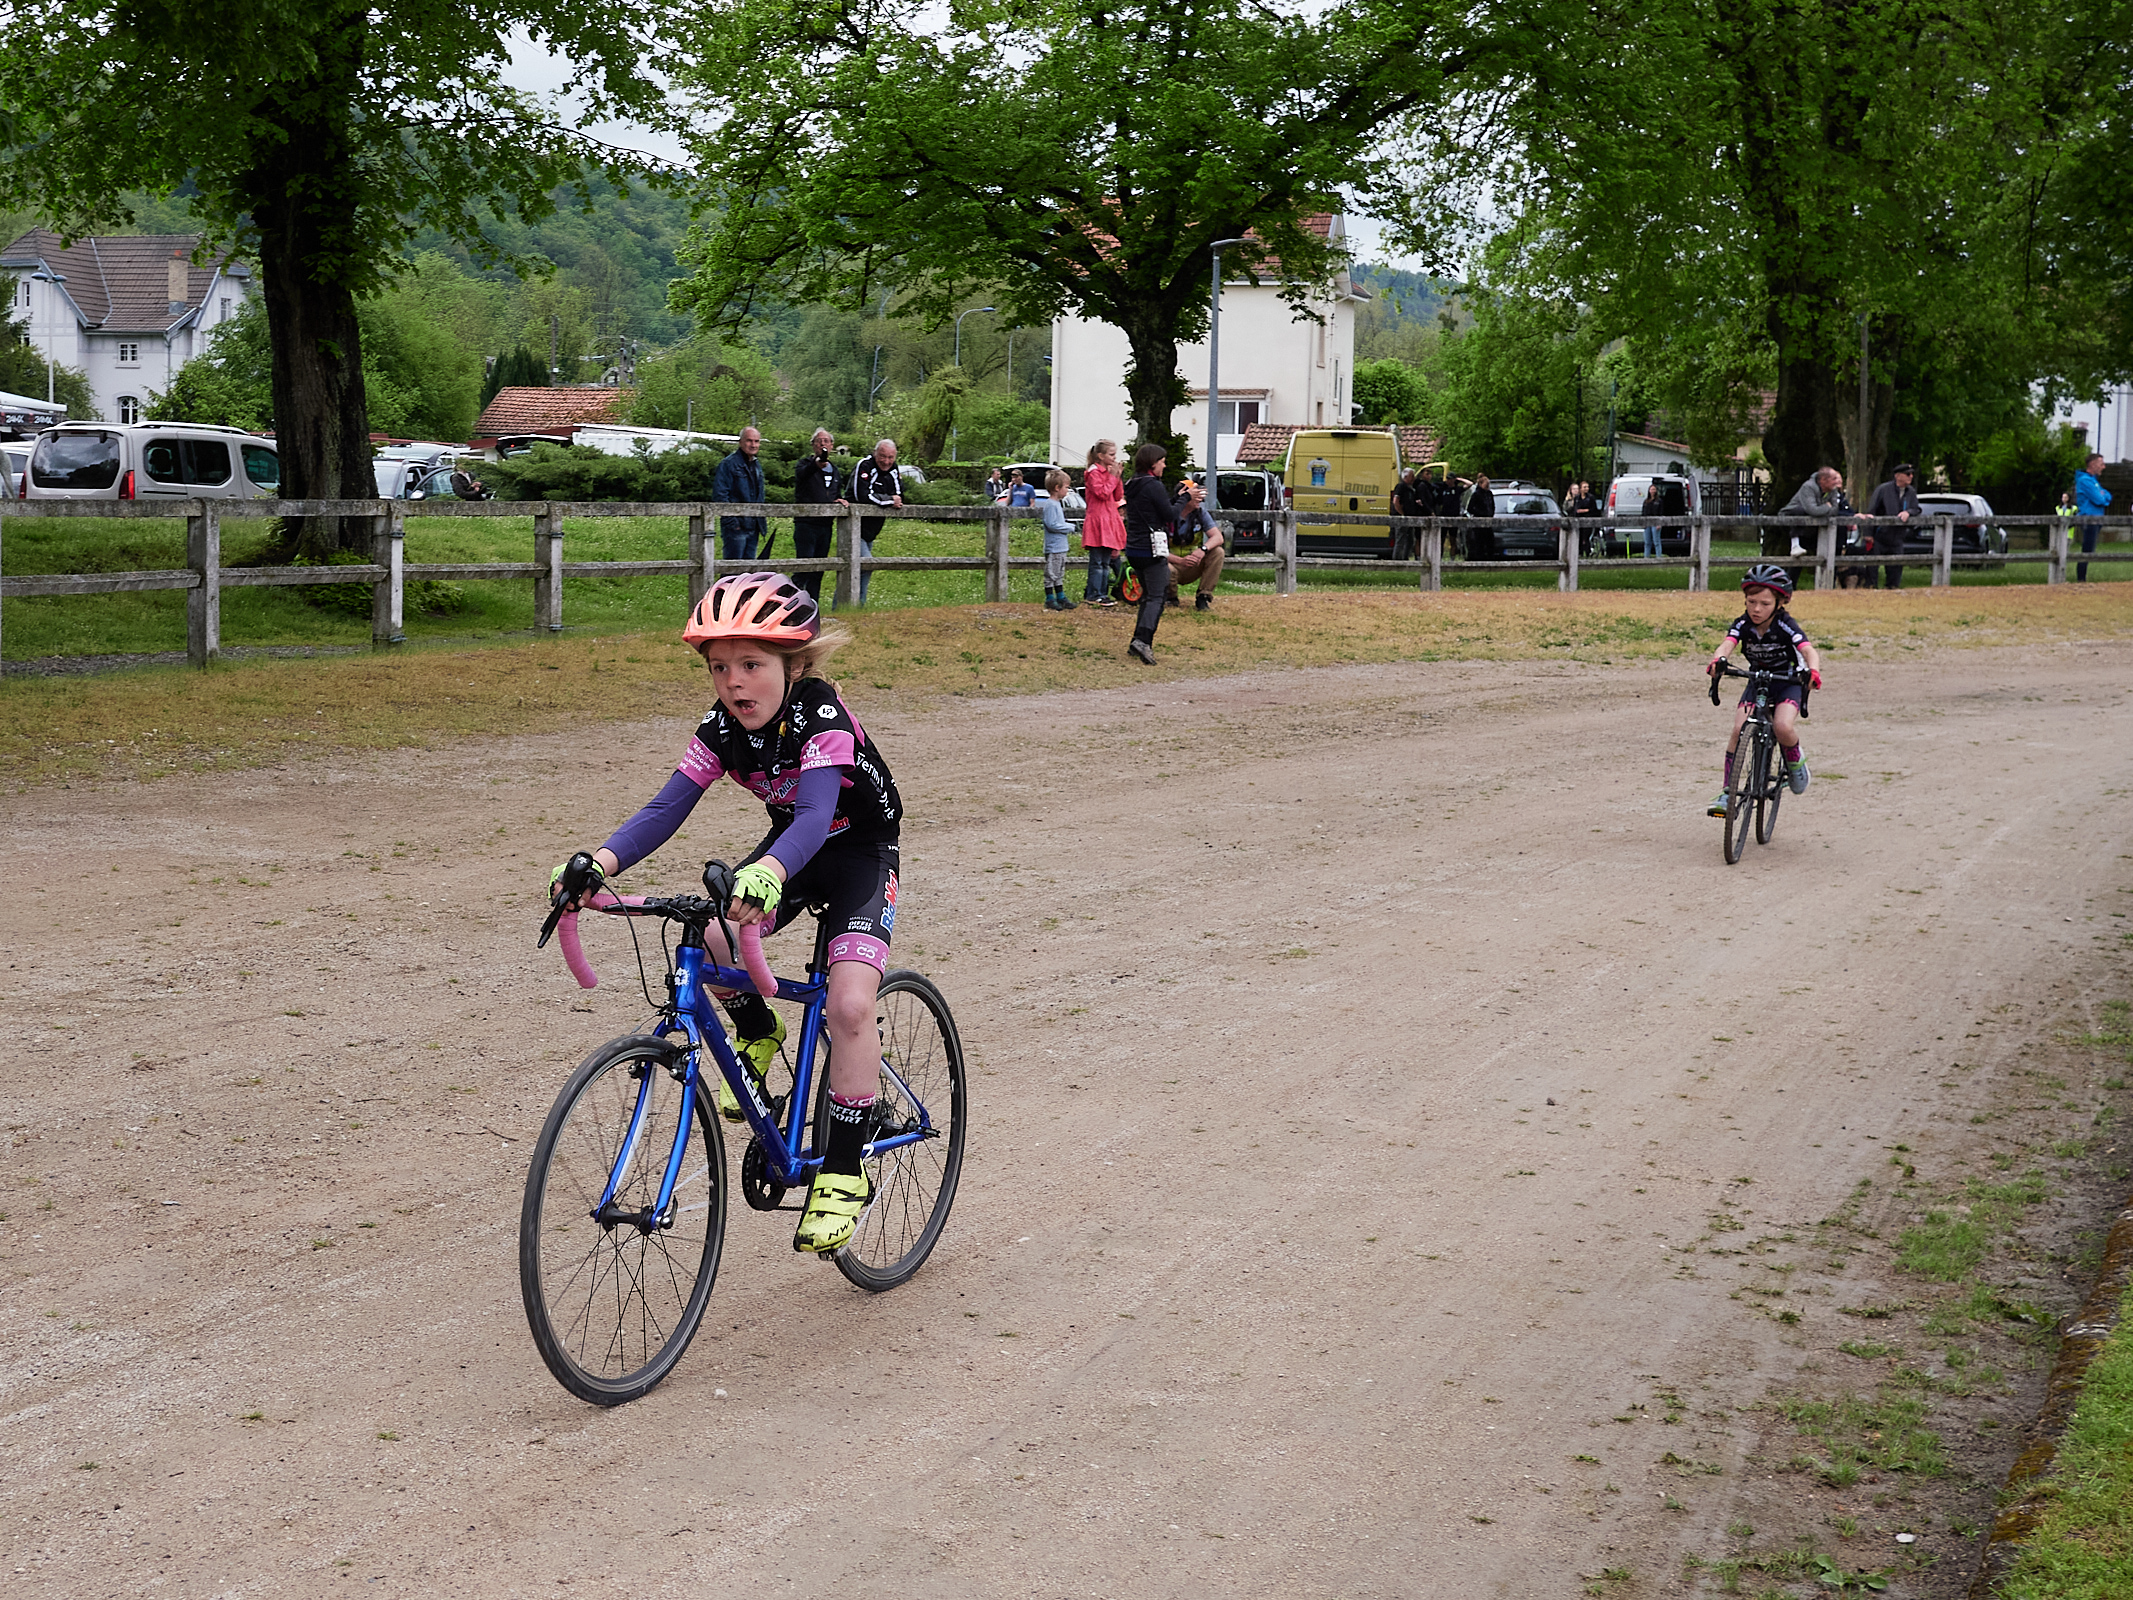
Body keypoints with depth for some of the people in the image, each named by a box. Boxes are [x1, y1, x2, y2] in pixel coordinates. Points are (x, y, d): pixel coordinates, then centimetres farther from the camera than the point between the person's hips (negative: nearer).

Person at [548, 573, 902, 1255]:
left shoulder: (822, 718, -30)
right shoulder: (723, 729, -14)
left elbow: (815, 816, -46)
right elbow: (666, 808, -20)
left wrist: (766, 874, -66)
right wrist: (600, 862, -39)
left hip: (861, 854, -5)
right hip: (790, 849, 5)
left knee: (849, 1003, -25)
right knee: (705, 937, -24)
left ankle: (842, 1171, -11)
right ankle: (757, 1032, 8)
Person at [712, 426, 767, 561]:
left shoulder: (757, 466, 18)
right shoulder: (728, 464, -8)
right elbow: (719, 495, -14)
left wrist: (761, 522, 18)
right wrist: (732, 521, -18)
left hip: (753, 527, 8)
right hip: (735, 526, -8)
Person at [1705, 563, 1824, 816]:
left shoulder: (1785, 625, -22)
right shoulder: (1743, 624, -14)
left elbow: (1808, 650, -35)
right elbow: (1727, 644, -32)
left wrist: (1813, 670, -58)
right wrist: (1717, 660, -57)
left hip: (1788, 682, -3)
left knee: (1783, 726, -30)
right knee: (1738, 729, -18)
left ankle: (1795, 761, 6)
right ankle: (1727, 791, -11)